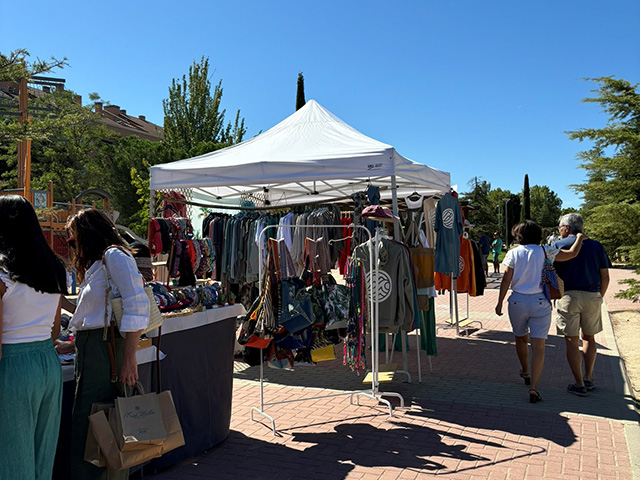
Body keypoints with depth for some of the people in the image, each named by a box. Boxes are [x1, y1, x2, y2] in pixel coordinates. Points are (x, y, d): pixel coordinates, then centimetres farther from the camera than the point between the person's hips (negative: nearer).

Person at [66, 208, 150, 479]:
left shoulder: (114, 256, -6)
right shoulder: (96, 263, 24)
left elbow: (137, 307, -17)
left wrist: (129, 359, -21)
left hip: (107, 347, -9)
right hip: (89, 350, 9)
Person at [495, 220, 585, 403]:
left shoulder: (513, 253, -2)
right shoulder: (544, 251, -2)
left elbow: (506, 280, -4)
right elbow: (572, 254, 3)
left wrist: (500, 302, 2)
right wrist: (580, 238, 21)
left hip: (517, 301, 1)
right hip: (540, 302, -1)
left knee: (520, 339, 22)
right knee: (538, 346, -2)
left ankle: (525, 372, 42)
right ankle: (533, 387, -11)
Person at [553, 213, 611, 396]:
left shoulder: (558, 245, -1)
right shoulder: (596, 246, 9)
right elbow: (605, 277, 8)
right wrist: (599, 297, 18)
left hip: (569, 296, -4)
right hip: (593, 296, 4)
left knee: (572, 341, 2)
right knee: (589, 337, 19)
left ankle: (579, 384, 6)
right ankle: (588, 378, 24)